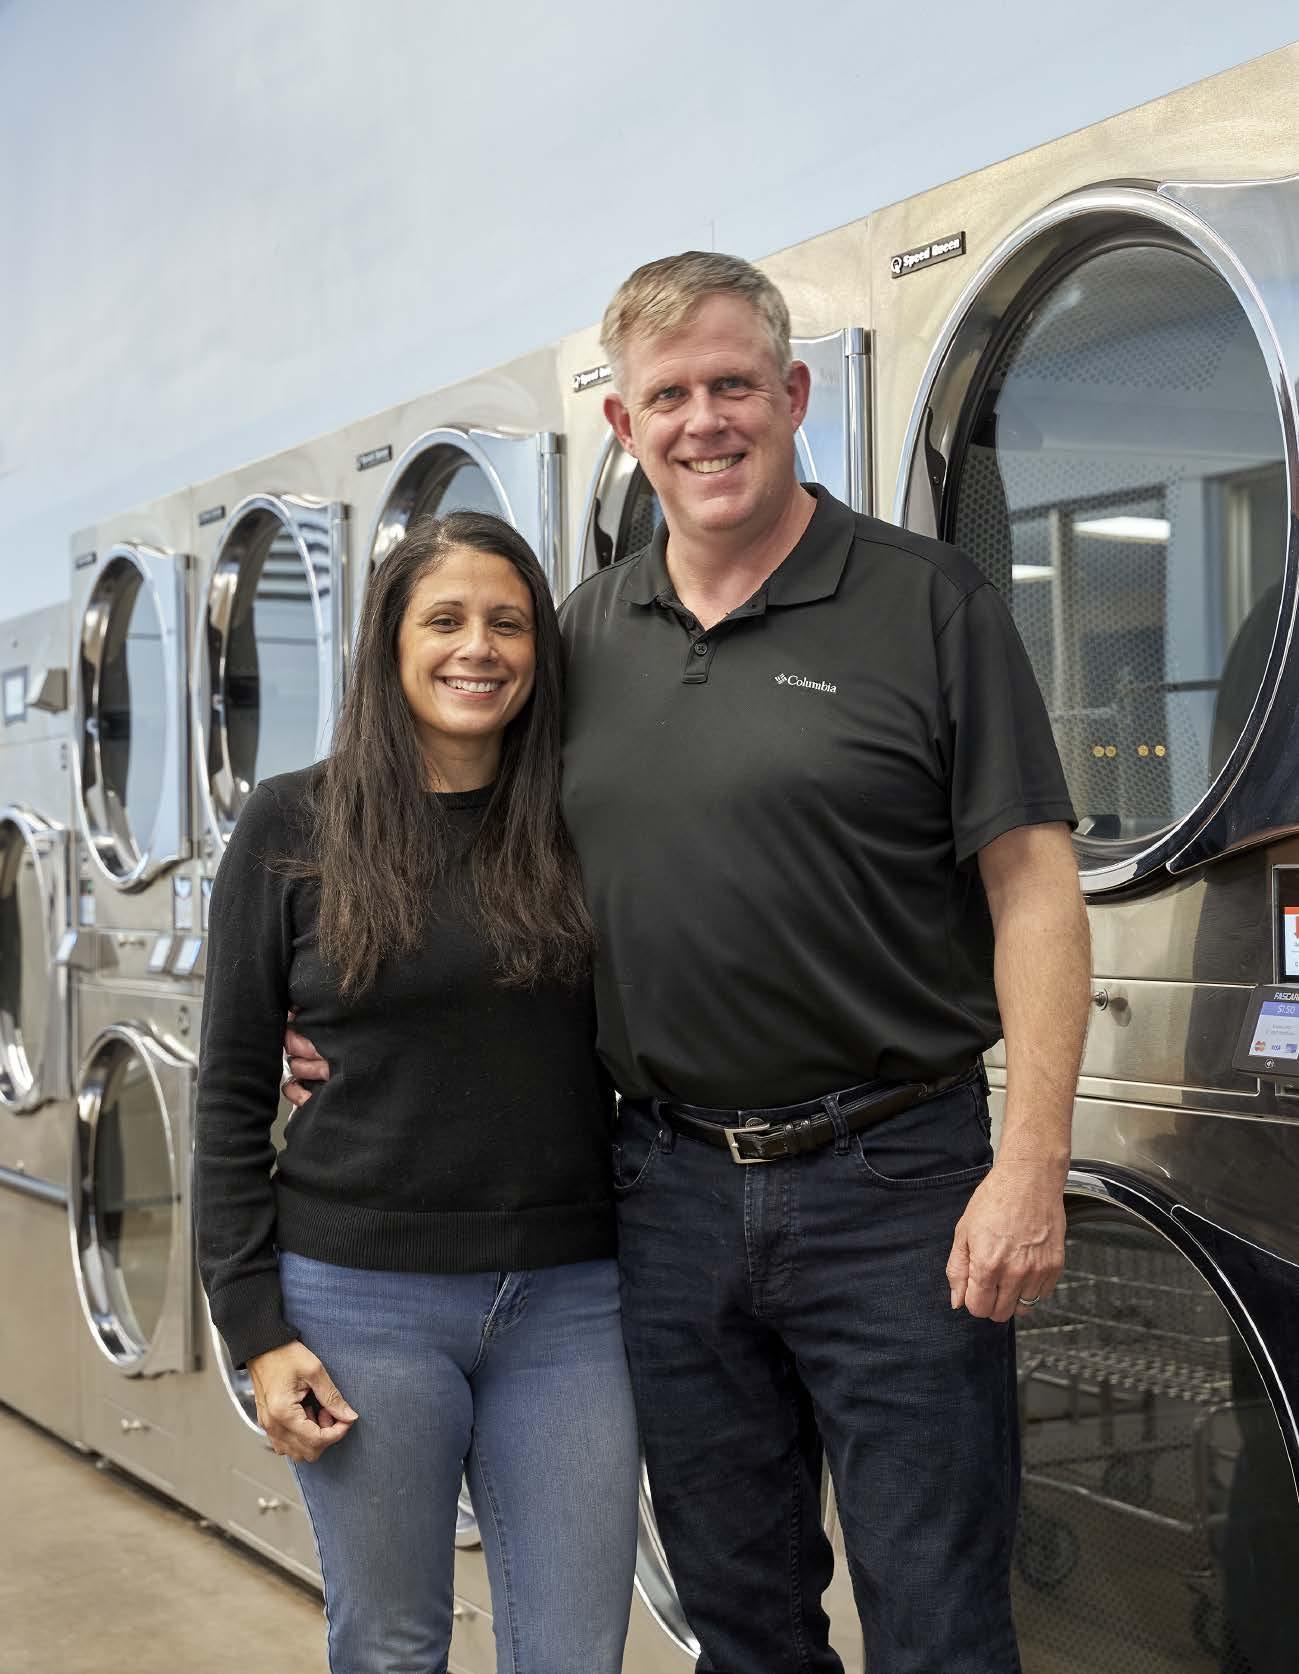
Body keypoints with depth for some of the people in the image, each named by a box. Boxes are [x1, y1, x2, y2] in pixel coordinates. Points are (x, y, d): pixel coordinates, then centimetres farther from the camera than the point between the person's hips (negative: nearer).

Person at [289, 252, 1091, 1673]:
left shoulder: (923, 603, -5)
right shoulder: (589, 633, 9)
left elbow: (1034, 890, -8)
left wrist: (1031, 1165, -16)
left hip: (888, 1187, -4)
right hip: (669, 1187, 5)